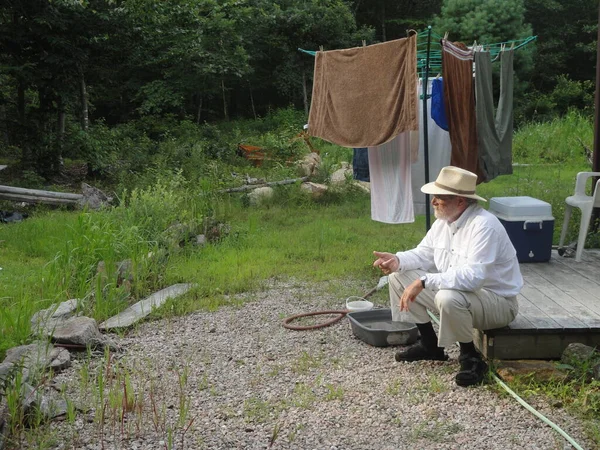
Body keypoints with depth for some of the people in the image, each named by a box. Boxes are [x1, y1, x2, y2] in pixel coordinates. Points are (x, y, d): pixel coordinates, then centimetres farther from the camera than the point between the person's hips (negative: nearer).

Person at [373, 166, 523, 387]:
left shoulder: (484, 225, -27)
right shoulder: (443, 221, 0)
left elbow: (472, 277, -37)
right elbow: (424, 254, 12)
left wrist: (424, 282, -38)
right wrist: (398, 259, -10)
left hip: (498, 303, -9)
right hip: (454, 290, 9)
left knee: (448, 298, -40)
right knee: (399, 277, 2)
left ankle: (471, 359, -13)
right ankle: (430, 344, 13)